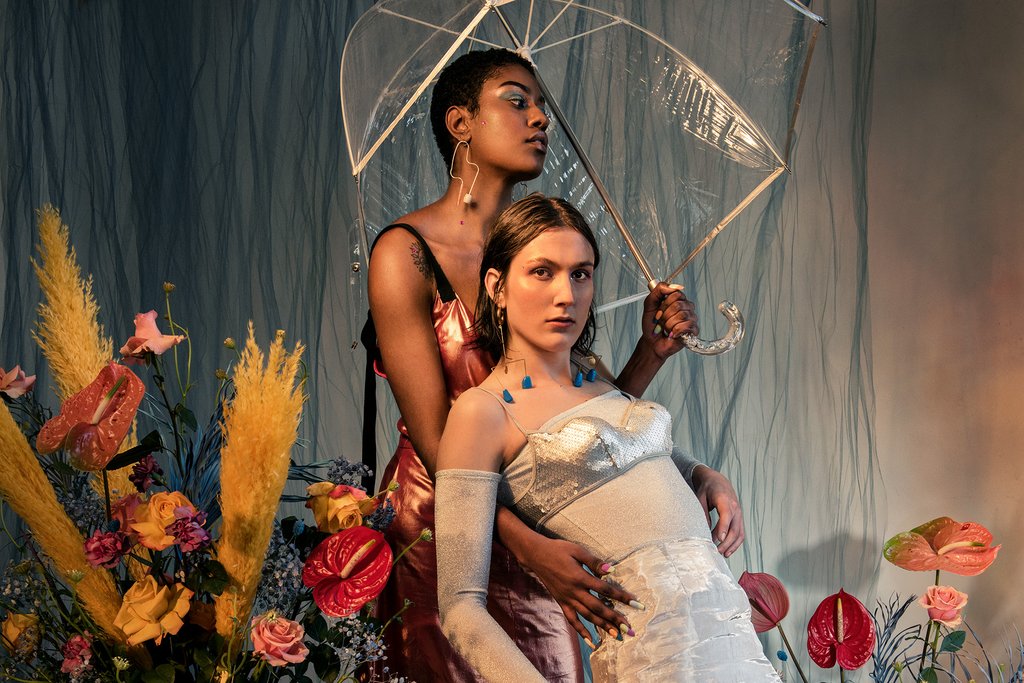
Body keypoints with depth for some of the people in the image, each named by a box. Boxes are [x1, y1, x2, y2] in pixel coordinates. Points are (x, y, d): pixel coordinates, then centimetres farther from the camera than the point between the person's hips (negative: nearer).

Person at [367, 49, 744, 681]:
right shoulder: (407, 252, -11)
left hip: (533, 537, 4)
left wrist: (653, 351, -12)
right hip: (435, 535, -4)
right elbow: (434, 440, -16)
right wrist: (532, 546, -26)